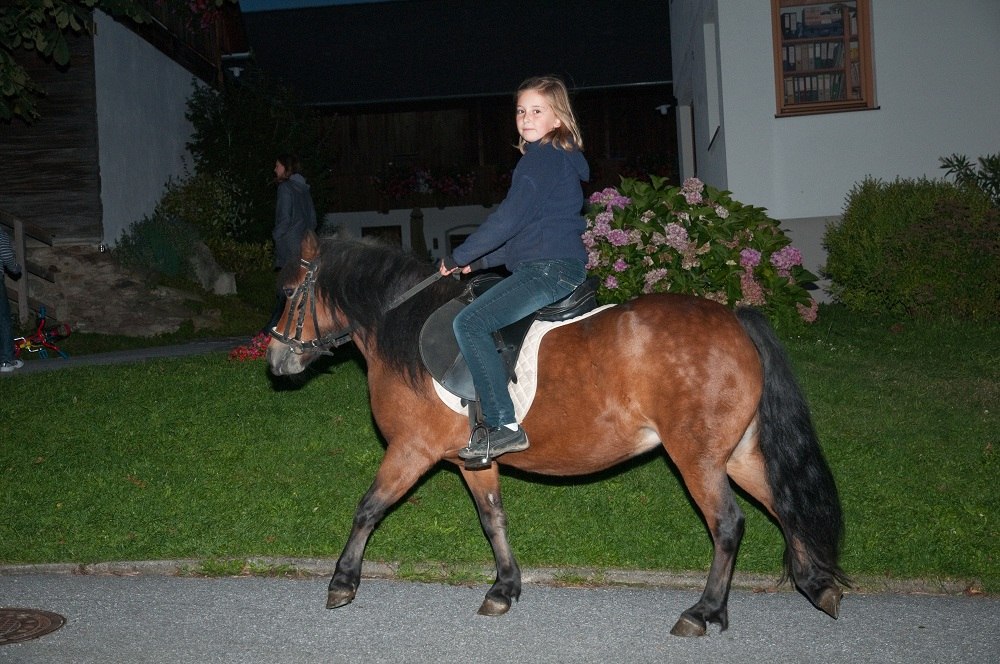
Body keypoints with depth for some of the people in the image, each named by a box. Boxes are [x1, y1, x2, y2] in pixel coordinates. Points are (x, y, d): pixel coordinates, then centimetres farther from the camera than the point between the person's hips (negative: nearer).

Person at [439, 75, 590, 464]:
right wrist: (478, 262, 17)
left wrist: (458, 257, -7)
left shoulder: (541, 157, -9)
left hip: (550, 268, -11)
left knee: (470, 323, -20)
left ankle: (504, 426, -23)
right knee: (476, 319, 24)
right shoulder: (557, 158, 23)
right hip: (554, 267, 11)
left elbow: (510, 219, -17)